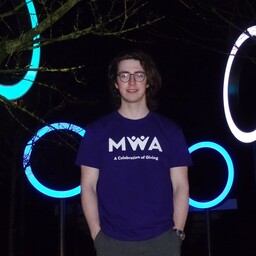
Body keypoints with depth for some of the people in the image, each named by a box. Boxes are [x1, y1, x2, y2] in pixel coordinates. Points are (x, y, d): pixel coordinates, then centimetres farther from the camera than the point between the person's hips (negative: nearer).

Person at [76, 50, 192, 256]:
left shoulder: (170, 130, 6)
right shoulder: (97, 131, 5)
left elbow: (180, 186, 6)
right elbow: (88, 186, 3)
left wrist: (177, 232, -3)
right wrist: (97, 234, -4)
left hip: (161, 239, 1)